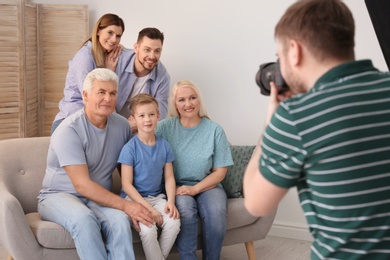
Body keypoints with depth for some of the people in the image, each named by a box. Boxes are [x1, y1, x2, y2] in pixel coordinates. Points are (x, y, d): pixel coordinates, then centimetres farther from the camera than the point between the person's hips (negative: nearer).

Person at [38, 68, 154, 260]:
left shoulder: (122, 125, 1)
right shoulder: (69, 130, -17)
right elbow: (82, 185, -23)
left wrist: (134, 208, -6)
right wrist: (125, 205, -27)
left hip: (99, 198, 4)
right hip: (58, 195, -4)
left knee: (120, 219, -31)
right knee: (84, 219, -38)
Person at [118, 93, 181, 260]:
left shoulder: (164, 145, 3)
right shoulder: (130, 148, -11)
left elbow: (169, 177, 5)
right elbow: (127, 185, -12)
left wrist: (171, 201, -12)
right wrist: (148, 208, -18)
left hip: (157, 197, 4)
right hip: (134, 198, -4)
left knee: (174, 223, -23)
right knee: (148, 229, -30)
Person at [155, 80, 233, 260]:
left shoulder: (215, 130, -2)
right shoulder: (165, 127, -1)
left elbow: (220, 171, -2)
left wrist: (195, 189, -14)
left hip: (207, 185, 1)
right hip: (177, 186, -1)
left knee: (215, 214, -31)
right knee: (185, 210, -35)